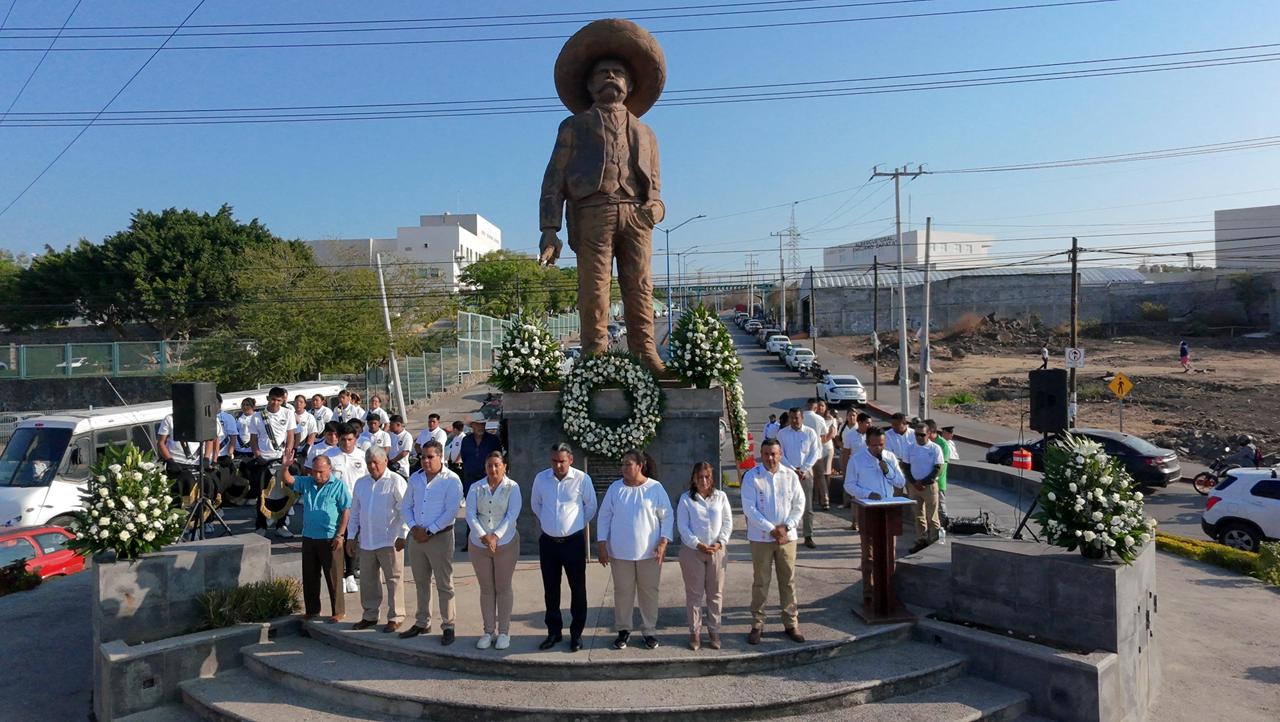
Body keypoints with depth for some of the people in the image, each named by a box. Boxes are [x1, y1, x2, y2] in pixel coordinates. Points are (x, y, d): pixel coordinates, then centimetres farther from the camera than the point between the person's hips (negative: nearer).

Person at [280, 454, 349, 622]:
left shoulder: (338, 486, -7)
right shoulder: (306, 482, 9)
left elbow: (346, 511, -8)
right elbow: (287, 479, 4)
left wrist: (340, 535, -13)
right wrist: (285, 466, -18)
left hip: (330, 539, -5)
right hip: (309, 537, 5)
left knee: (333, 577, 2)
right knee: (309, 577, 14)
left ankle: (338, 611, 12)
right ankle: (312, 610, 27)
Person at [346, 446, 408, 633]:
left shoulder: (395, 481, -7)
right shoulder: (361, 483, 12)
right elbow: (354, 511, 18)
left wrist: (402, 536, -13)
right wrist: (351, 535, 13)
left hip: (389, 541, -6)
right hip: (366, 540, 6)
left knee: (393, 579, 1)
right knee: (367, 580, 13)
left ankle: (395, 617, 10)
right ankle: (369, 616, 26)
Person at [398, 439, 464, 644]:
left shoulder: (451, 480, -9)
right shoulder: (415, 478, 9)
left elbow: (451, 511, -15)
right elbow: (407, 506, 12)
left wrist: (429, 531, -15)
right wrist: (414, 527, -5)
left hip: (440, 537, -6)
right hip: (416, 536, 6)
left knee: (444, 585, 0)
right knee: (421, 583, 16)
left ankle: (448, 626, 8)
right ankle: (422, 623, 28)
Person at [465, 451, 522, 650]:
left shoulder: (512, 488, -4)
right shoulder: (476, 488, 2)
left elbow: (512, 515, -12)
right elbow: (470, 514, -6)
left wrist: (496, 536, -22)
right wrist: (483, 536, -19)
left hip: (505, 544, -2)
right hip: (478, 544, 2)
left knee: (503, 588, 6)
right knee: (486, 589, 10)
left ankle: (504, 632, 15)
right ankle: (488, 631, 20)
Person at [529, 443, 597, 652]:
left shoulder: (582, 479, -11)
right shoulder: (541, 478, -2)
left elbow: (591, 506, 3)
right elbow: (535, 504, 16)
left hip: (574, 541, -3)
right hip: (548, 541, 3)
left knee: (578, 589, 5)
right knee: (550, 589, 12)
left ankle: (576, 633, 18)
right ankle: (554, 631, 25)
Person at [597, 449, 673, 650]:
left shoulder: (655, 488, -5)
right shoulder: (615, 488, 1)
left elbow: (667, 516, -1)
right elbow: (604, 517, 5)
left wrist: (663, 543, -10)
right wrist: (601, 544, 0)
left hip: (649, 552, -1)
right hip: (620, 552, 2)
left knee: (649, 592, 7)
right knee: (622, 591, 8)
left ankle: (649, 631, 21)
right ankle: (623, 630, 23)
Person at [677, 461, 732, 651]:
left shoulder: (721, 497, 5)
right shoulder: (686, 499, 0)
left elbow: (728, 522, 5)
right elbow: (682, 526, -4)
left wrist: (720, 542, -8)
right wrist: (698, 545, -13)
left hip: (717, 550, 2)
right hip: (692, 550, -2)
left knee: (716, 593, 7)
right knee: (694, 593, 4)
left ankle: (714, 630, 18)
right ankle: (695, 632, 13)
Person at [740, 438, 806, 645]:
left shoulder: (790, 475, 1)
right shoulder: (751, 477, -7)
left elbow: (799, 504, 3)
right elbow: (749, 509, -11)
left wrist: (786, 527, -10)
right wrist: (772, 529, -14)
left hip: (787, 536, 2)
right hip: (760, 537, -2)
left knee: (788, 581, 9)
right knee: (760, 582, 5)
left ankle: (791, 623, 21)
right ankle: (757, 624, 15)